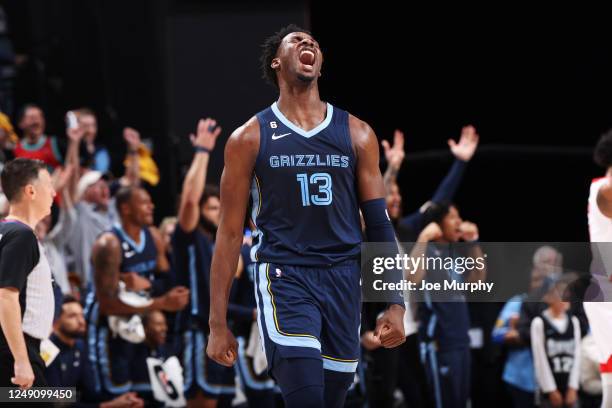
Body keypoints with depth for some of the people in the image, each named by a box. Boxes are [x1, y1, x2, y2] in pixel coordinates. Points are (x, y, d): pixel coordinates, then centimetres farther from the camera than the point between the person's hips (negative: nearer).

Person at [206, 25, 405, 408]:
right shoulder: (250, 138, 2)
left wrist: (396, 303, 1)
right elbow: (230, 233, 3)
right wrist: (218, 323, -1)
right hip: (285, 277, -3)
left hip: (343, 279, 3)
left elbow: (379, 223, 10)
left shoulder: (357, 134, 8)